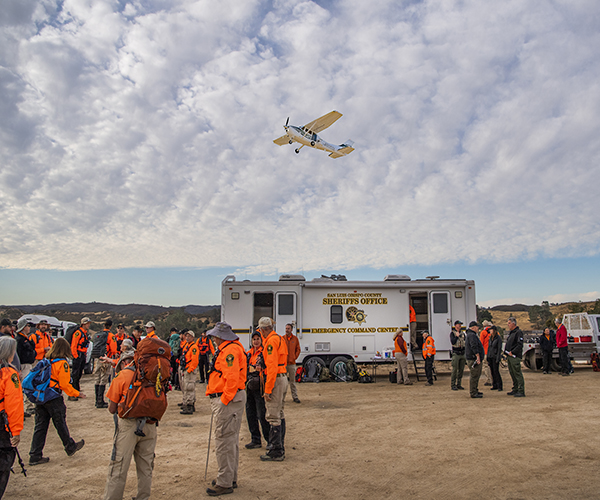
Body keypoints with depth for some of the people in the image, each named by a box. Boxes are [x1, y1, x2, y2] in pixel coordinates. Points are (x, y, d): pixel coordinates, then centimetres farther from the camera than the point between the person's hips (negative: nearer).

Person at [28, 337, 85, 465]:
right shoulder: (62, 363, -13)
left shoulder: (45, 361, 7)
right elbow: (65, 384, -14)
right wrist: (77, 394, -4)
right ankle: (70, 447, 25)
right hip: (54, 398, -6)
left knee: (40, 426, 10)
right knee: (60, 424, 8)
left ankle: (35, 456, 13)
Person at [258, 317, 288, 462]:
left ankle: (276, 452, 2)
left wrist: (268, 389, -20)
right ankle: (280, 449, 24)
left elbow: (272, 367, -22)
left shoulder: (271, 341, -16)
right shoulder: (279, 338, 14)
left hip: (275, 379, -10)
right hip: (283, 377, 10)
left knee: (273, 417, -4)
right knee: (279, 414, 16)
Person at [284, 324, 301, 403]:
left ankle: (295, 397, 14)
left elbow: (298, 349, 11)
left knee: (292, 381, 7)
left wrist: (295, 357, 2)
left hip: (292, 363, 1)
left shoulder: (295, 338, 4)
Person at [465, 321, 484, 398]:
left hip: (475, 359, 11)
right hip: (473, 359, -11)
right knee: (474, 376, -8)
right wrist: (478, 356, -27)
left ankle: (475, 391, 26)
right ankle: (473, 393, -5)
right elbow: (474, 347, -26)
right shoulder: (472, 335, -16)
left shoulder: (472, 335, 21)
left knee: (477, 375, 18)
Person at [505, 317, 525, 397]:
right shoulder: (510, 332, 19)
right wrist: (507, 352, 11)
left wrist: (512, 352, -20)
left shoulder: (518, 332, -11)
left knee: (517, 373, -8)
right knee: (512, 373, 14)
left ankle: (521, 391, -5)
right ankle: (515, 390, 22)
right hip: (509, 356, 10)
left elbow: (520, 345, -19)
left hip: (515, 356, -10)